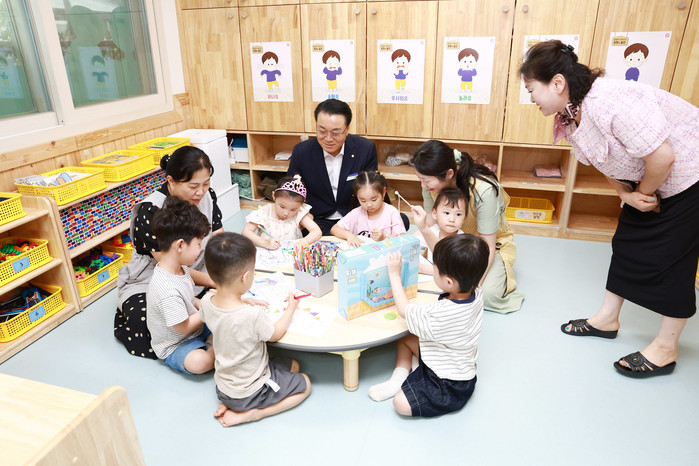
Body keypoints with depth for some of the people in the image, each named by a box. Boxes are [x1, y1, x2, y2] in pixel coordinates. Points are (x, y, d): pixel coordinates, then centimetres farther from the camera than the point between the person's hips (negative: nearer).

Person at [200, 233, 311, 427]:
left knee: (293, 365, 21)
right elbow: (276, 334, -13)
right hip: (249, 392, -6)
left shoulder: (206, 302, -16)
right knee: (305, 383, 12)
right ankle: (253, 413, 0)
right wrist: (291, 308, 0)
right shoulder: (253, 315, -35)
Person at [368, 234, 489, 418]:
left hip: (452, 387, -8)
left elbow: (404, 310, -19)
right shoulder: (476, 293, -17)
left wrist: (394, 273, -11)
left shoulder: (441, 315, -39)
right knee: (405, 339, 15)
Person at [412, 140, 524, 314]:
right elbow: (430, 222, -4)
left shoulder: (483, 190, -35)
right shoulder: (432, 183, -18)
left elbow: (487, 246, -28)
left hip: (495, 242, -5)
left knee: (487, 293, -29)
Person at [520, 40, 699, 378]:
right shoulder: (571, 115, -4)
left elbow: (661, 156, -31)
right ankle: (607, 319, 27)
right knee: (627, 245, 12)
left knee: (670, 258, -2)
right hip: (647, 181, 9)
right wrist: (627, 194, -9)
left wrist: (643, 193, -13)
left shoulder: (608, 103, -34)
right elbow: (608, 160, 7)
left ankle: (665, 349, 12)